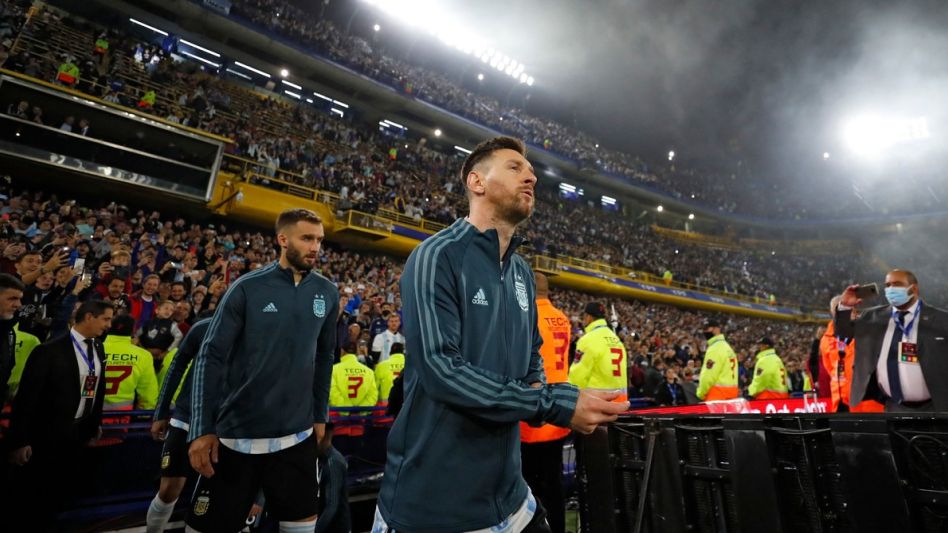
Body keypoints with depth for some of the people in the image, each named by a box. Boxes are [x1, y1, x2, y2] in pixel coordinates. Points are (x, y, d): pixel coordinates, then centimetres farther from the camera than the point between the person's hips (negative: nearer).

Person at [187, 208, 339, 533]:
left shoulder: (327, 294, -1)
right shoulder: (248, 288, -10)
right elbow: (212, 357, -8)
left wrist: (320, 415, 10)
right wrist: (203, 429, -11)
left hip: (297, 436, 3)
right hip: (236, 435, -3)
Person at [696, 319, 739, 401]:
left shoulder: (715, 348, -12)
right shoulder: (727, 346, 19)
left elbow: (709, 375, -16)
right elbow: (725, 372, 17)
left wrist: (701, 393, -3)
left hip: (718, 392, -10)